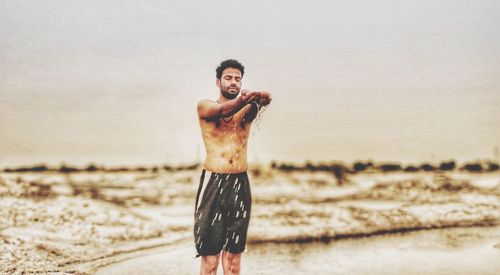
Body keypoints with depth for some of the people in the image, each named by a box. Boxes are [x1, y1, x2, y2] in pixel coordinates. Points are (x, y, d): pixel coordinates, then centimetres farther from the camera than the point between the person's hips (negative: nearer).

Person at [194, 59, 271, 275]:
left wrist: (261, 100, -39)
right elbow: (222, 110, -20)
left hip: (240, 184, 3)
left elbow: (254, 107, -15)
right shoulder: (205, 106, 3)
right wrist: (241, 99, -41)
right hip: (213, 183, -3)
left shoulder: (247, 108, 10)